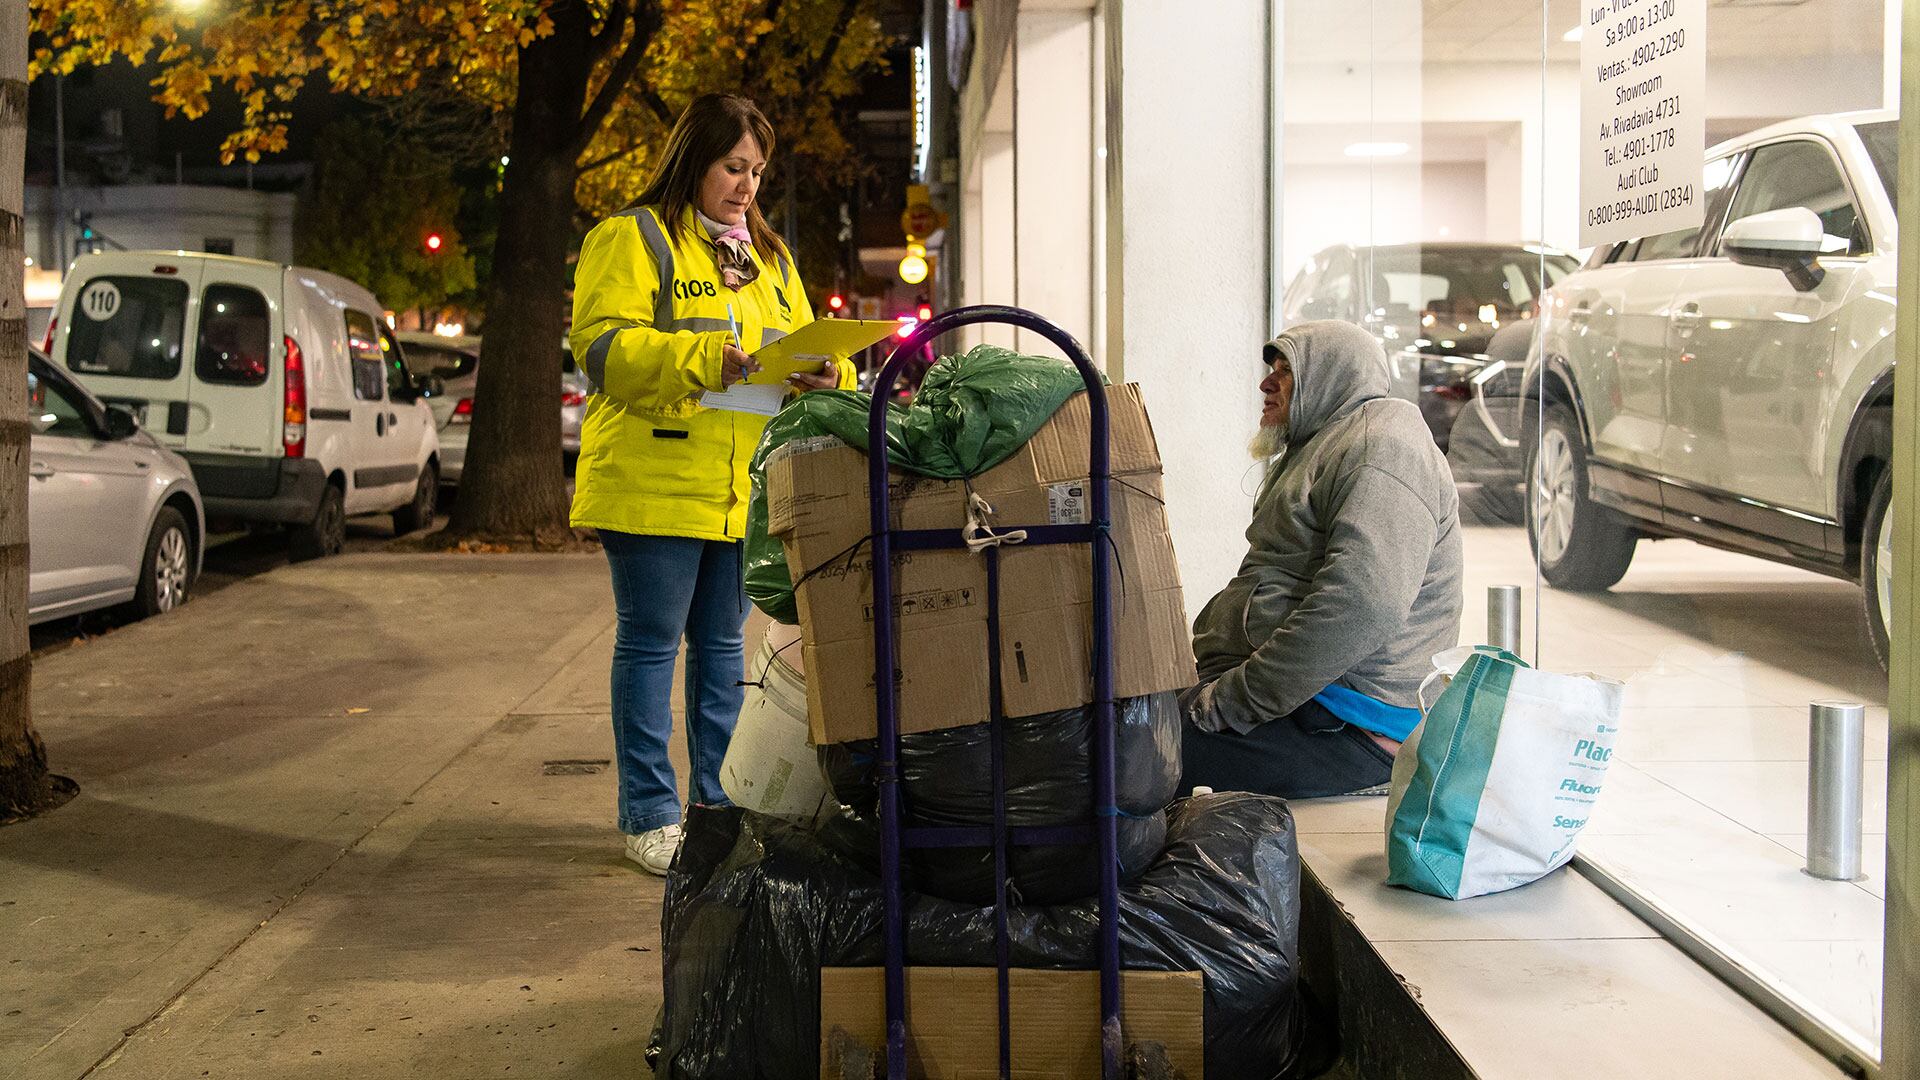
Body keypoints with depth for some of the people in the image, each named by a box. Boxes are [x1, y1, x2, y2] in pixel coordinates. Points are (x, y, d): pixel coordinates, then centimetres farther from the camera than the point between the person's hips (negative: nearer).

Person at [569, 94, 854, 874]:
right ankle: (649, 814, 8)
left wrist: (826, 374, -7)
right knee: (650, 644, 0)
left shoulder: (768, 256, 19)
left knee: (722, 645, 12)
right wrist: (705, 360, -26)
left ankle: (717, 805, 22)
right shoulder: (630, 239, -2)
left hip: (744, 489, 6)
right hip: (654, 482, -6)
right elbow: (601, 346, -14)